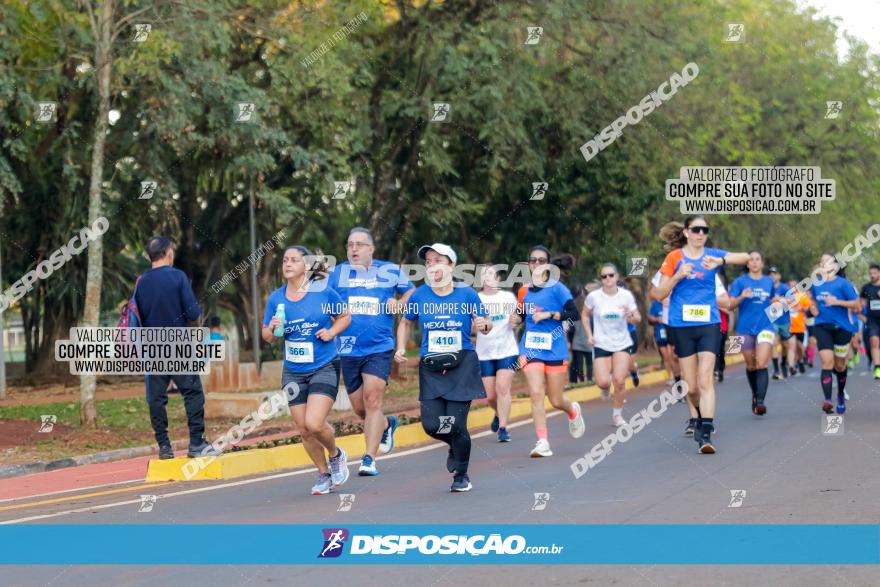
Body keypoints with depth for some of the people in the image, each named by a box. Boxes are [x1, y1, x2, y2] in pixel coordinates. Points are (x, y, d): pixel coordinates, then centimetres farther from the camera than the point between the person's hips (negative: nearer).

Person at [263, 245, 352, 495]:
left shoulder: (324, 292, -7)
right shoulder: (276, 298, 1)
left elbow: (345, 317, 7)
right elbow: (266, 336, 8)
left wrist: (331, 332, -11)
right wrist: (272, 328, -14)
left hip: (324, 368, -4)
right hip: (293, 372, 4)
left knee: (314, 423, -18)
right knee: (303, 430, 6)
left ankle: (336, 455, 13)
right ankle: (324, 474, 27)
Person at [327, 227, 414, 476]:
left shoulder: (390, 271, 5)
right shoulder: (338, 273, 7)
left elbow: (411, 292, 19)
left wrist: (399, 303, -2)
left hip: (379, 347, -3)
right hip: (348, 351, 3)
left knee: (372, 400, -16)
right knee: (359, 408, 9)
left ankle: (369, 459, -15)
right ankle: (387, 424, 40)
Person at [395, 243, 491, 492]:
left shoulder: (467, 294, -2)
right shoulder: (419, 295, 3)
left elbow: (486, 323, 8)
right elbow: (406, 323, 18)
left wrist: (484, 324, -16)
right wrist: (401, 348, 4)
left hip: (463, 363, -2)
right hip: (430, 366, 2)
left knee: (456, 423, -6)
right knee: (432, 424, -7)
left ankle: (461, 475, 17)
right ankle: (456, 444, 30)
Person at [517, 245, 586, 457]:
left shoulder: (557, 288, -6)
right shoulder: (525, 290, 8)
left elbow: (574, 314, -13)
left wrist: (549, 315, -20)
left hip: (555, 350, -3)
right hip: (531, 349, 3)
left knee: (556, 401, 6)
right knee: (536, 394, -15)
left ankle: (573, 411, 42)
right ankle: (542, 442, -14)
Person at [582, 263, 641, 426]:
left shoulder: (626, 295, -8)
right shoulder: (594, 296, -8)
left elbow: (638, 319, 1)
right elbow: (584, 315, 9)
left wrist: (631, 316, -22)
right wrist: (589, 335, -2)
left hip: (623, 344, 0)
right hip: (601, 345, 0)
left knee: (619, 380, -12)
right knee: (603, 382, -12)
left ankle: (617, 414, 8)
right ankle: (606, 387, 27)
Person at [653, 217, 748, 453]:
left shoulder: (712, 254, 4)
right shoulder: (674, 257, 2)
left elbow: (744, 257, -11)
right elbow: (659, 294, 0)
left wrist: (720, 261, -29)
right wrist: (678, 276, -16)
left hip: (708, 324, 0)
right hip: (682, 326, 0)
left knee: (705, 379, -14)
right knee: (691, 386, 5)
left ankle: (706, 434, -18)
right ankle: (701, 415, 34)